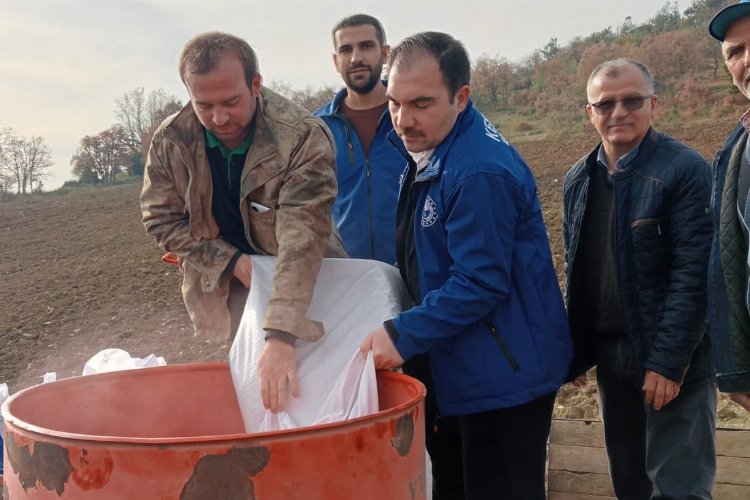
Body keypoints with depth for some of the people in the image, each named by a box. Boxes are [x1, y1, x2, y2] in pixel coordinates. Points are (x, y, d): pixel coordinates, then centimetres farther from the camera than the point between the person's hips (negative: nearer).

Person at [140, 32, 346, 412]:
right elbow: (161, 220, -3)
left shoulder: (303, 138, -28)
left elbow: (302, 239, -35)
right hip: (223, 290, 3)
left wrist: (280, 336, -43)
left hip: (301, 292, -3)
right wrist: (233, 263, -16)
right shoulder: (170, 142, -14)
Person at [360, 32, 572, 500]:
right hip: (451, 370, 10)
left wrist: (403, 335, -26)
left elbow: (480, 284, -27)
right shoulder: (425, 148, 6)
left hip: (503, 377, -10)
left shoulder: (480, 172, -26)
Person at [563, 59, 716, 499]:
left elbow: (694, 274, -17)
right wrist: (577, 350, 9)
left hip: (672, 360, -6)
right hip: (610, 355, 6)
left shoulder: (685, 171, -12)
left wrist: (669, 360, -20)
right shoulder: (579, 180, 7)